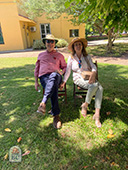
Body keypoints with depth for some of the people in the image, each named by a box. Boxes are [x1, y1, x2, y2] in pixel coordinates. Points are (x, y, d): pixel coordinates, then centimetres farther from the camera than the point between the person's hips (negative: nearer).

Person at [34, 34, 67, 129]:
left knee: (54, 75, -41)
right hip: (44, 77, 1)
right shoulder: (41, 55, 28)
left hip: (56, 76, 0)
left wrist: (61, 72, -1)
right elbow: (37, 69, 25)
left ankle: (43, 103, -50)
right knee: (53, 87, -35)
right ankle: (56, 116, -38)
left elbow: (65, 67, 24)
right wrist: (36, 82, 14)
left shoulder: (59, 55, 25)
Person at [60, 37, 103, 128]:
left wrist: (93, 74, -22)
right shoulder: (71, 58, 6)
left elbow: (93, 67, -1)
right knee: (94, 85, -32)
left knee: (100, 88, -28)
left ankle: (97, 114, -25)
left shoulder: (87, 56, 10)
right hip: (78, 79, -3)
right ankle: (85, 105, -11)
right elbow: (68, 71, 8)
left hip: (89, 78, 3)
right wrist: (64, 82, 7)